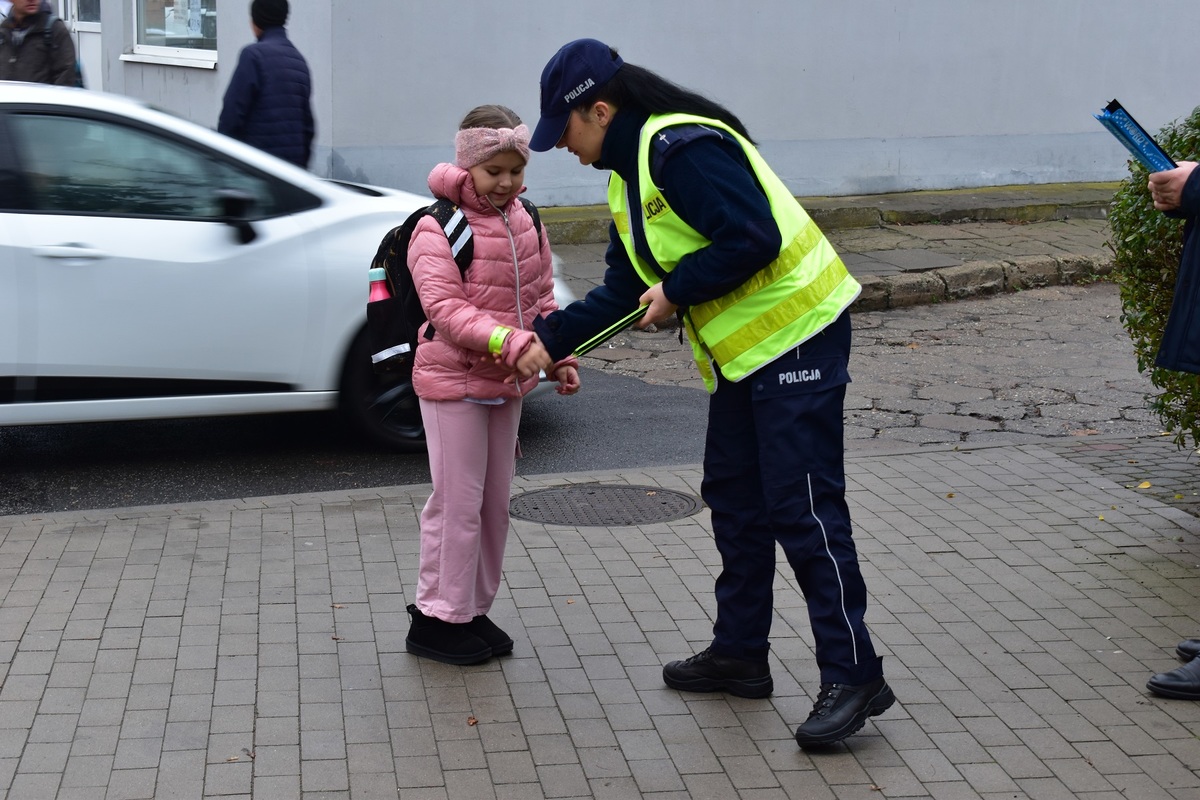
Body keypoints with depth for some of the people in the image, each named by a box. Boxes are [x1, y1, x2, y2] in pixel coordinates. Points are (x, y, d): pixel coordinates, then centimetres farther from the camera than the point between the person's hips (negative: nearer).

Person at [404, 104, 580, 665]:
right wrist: (514, 344, -34)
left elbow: (542, 297, 15)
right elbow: (445, 308, -24)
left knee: (495, 501, 13)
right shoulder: (438, 229, -15)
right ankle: (437, 618, 9)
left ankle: (474, 609, 25)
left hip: (506, 386, 7)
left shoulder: (525, 225, 8)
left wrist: (559, 357, 1)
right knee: (459, 503, -3)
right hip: (453, 383, -7)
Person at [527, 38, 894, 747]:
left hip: (795, 337, -11)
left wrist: (679, 290, -16)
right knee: (735, 499, 16)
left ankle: (854, 675, -4)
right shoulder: (630, 174, 14)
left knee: (803, 508, -10)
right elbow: (624, 293, 20)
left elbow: (754, 238, -27)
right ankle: (740, 653, 27)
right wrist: (546, 337, 13)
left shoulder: (684, 148, -19)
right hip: (739, 351, 11)